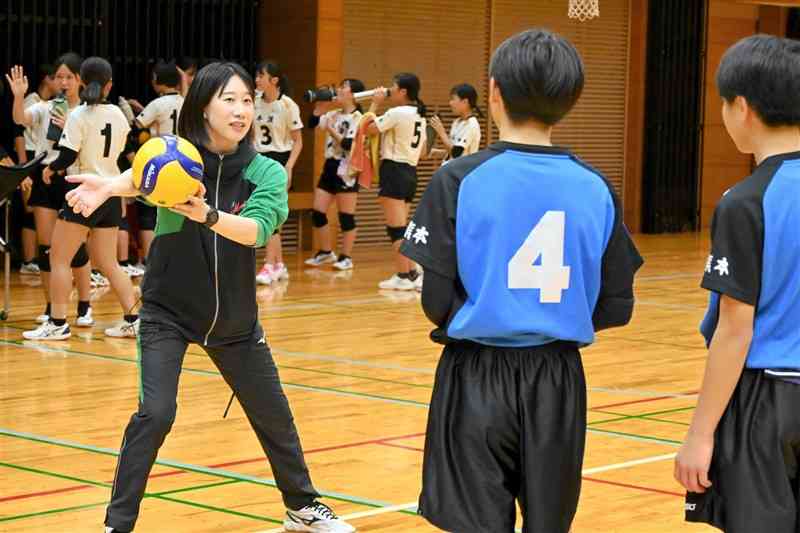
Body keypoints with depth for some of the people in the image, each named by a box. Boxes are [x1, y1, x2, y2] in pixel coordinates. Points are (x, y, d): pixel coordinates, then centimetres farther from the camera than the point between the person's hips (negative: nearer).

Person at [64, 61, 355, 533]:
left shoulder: (266, 173, -12)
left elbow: (256, 229, -30)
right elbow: (142, 176, -39)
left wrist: (206, 214, -51)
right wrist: (110, 186, -62)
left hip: (234, 318, 3)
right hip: (167, 312, -3)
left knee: (274, 415, 13)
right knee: (155, 413, -18)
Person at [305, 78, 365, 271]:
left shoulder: (357, 118, -9)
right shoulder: (334, 114, 11)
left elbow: (349, 144, -18)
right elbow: (312, 124, 10)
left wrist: (331, 130, -13)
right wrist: (319, 105, 2)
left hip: (346, 170, -7)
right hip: (330, 166, 7)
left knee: (346, 216, -2)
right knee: (317, 213, 7)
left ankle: (346, 257, 7)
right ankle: (326, 252, 21)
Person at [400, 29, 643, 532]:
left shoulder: (460, 179, -9)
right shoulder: (596, 187, -1)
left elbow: (434, 301, -12)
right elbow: (617, 308, 2)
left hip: (477, 378, -3)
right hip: (558, 381, 3)